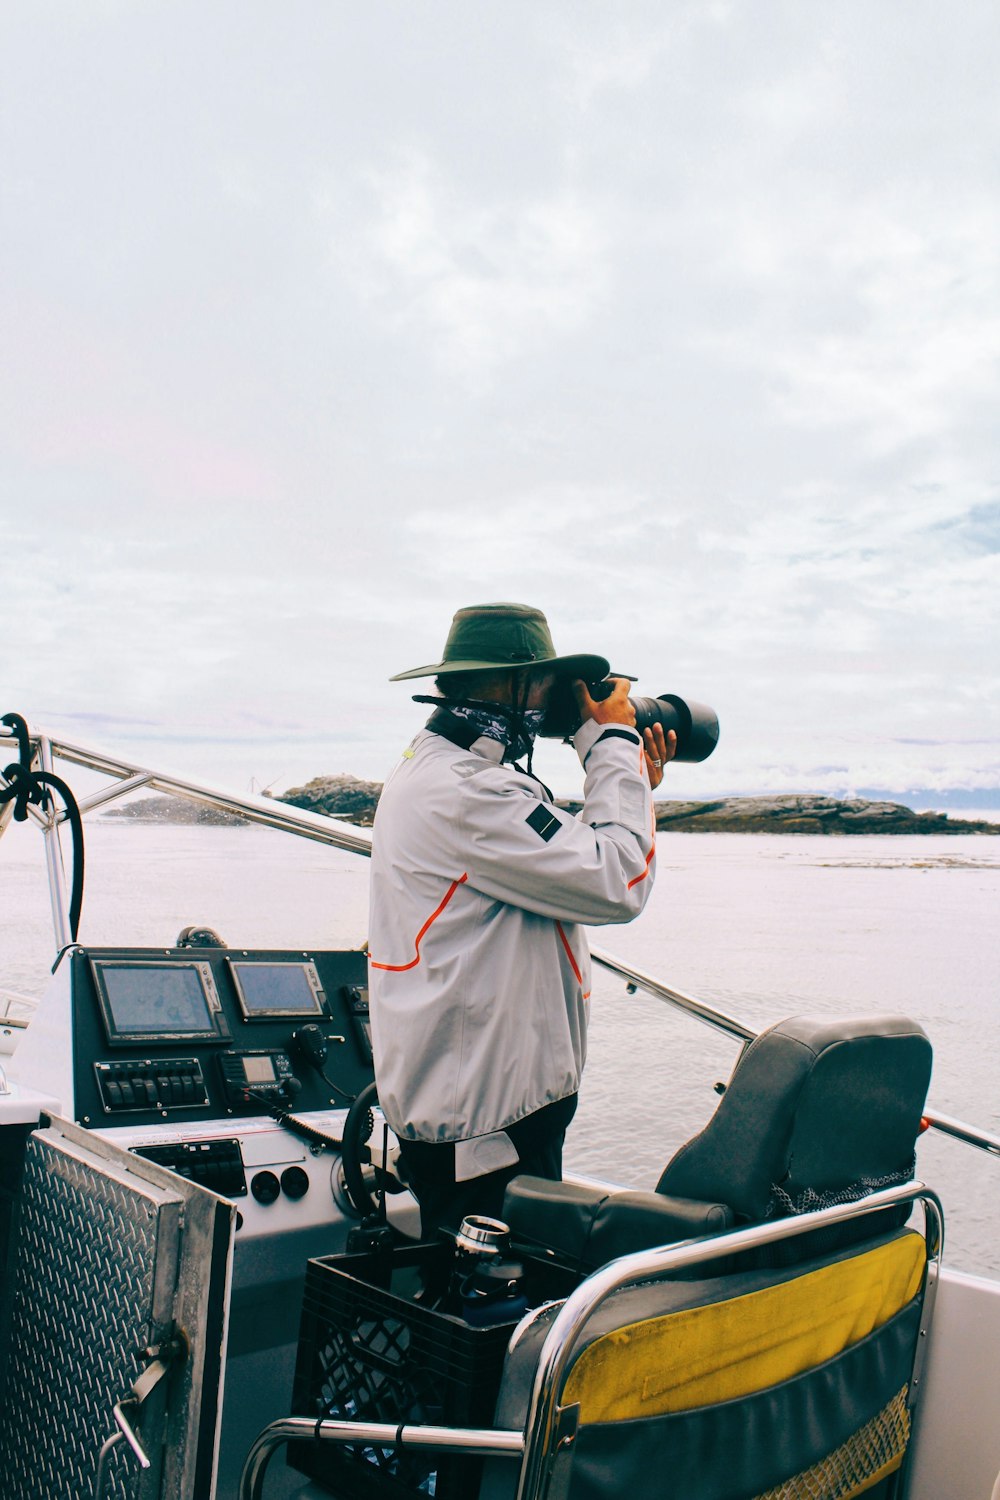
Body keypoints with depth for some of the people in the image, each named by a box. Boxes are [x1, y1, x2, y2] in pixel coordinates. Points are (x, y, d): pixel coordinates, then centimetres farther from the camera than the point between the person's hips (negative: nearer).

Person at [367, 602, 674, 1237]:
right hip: (482, 1121, -11)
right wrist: (612, 744, -11)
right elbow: (618, 886, -22)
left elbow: (571, 868, 17)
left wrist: (631, 788, 11)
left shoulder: (430, 771, 13)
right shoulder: (467, 793, -22)